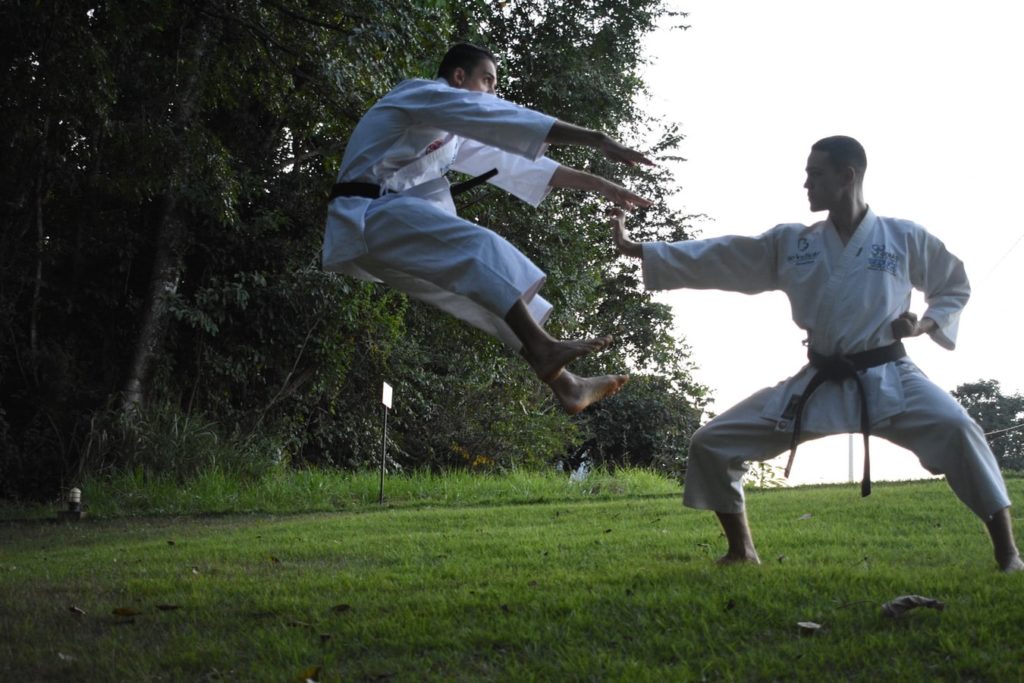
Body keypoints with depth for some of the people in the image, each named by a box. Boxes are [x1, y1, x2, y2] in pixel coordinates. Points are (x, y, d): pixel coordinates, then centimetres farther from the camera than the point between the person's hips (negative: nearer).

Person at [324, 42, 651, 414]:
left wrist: (597, 184, 18)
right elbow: (507, 119, -13)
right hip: (368, 217, -10)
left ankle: (564, 384, -3)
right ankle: (542, 347, -41)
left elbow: (510, 162, 25)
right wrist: (598, 140, -19)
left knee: (498, 288, 3)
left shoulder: (449, 131, 29)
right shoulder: (424, 94, -2)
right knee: (480, 249, -28)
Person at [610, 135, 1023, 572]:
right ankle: (741, 552, 18)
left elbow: (955, 285, 13)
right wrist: (634, 249, 1)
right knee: (711, 443, 0)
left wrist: (926, 325, -8)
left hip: (888, 380, -4)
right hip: (819, 385, 4)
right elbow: (715, 259, 5)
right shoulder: (789, 243, 6)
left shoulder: (904, 238, -1)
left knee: (955, 429, -34)